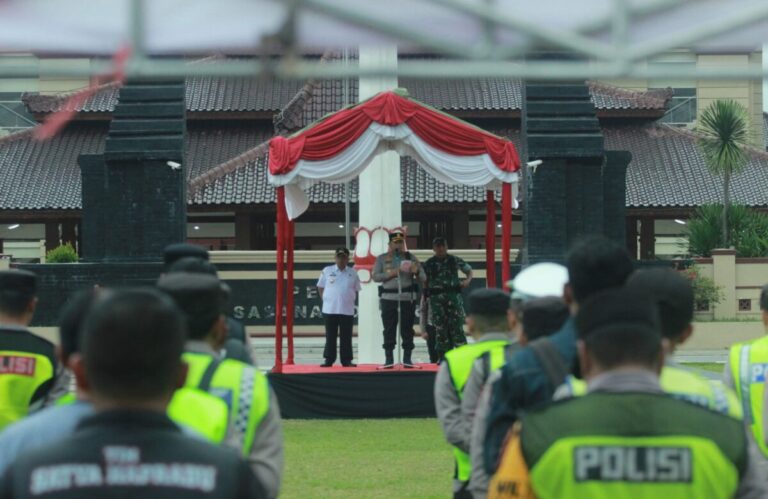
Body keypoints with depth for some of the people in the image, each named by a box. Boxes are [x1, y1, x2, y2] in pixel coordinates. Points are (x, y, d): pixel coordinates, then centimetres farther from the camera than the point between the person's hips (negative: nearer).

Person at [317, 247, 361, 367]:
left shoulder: (353, 273, 5)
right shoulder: (327, 271, 3)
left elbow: (356, 290, 12)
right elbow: (320, 287, 10)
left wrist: (350, 300, 4)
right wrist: (325, 299, 2)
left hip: (347, 310, 1)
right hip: (330, 310, -1)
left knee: (346, 337, 3)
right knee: (330, 336, 3)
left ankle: (346, 360, 8)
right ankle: (329, 360, 7)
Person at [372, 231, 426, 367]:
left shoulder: (410, 257, 10)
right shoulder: (382, 258, 9)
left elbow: (423, 278, 7)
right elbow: (375, 276, 0)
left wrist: (416, 272, -15)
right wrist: (389, 274, -14)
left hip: (408, 296, 1)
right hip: (389, 297, 0)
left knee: (407, 328, 0)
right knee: (389, 329, -1)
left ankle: (407, 359, 3)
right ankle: (389, 359, 1)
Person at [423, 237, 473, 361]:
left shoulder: (454, 260, 7)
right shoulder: (429, 264, 8)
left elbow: (469, 270, 17)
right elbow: (425, 283, 13)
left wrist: (467, 280, -2)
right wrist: (425, 297, 8)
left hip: (453, 295, -1)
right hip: (436, 298, 1)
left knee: (457, 326, -5)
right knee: (440, 327, 0)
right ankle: (442, 357, 6)